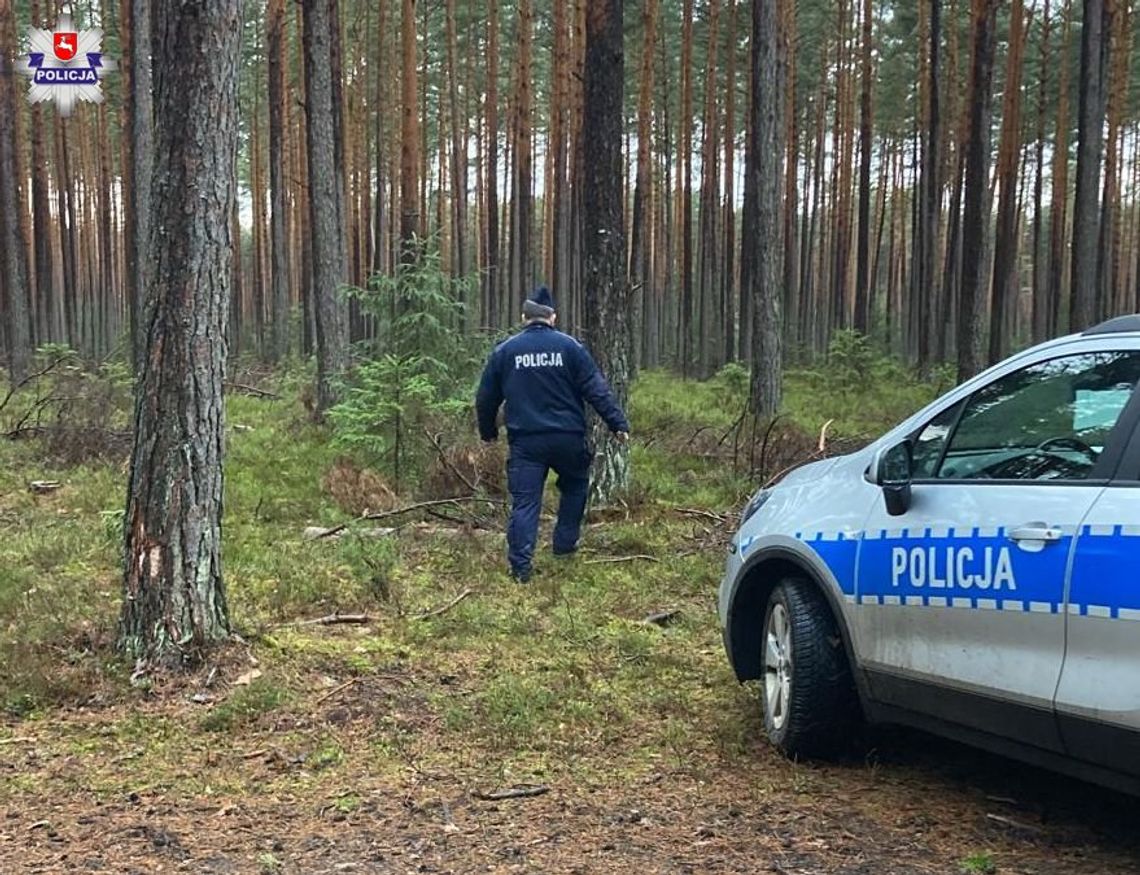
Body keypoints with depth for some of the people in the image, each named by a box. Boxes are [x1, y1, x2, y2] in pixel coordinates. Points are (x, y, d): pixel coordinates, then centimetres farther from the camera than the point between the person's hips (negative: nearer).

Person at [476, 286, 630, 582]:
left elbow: (486, 399, 10)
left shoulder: (504, 351, 4)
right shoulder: (570, 347, -1)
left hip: (525, 441, 0)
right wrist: (619, 423, -2)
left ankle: (520, 566, -3)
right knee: (575, 486, 24)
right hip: (568, 439, 0)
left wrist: (488, 431, 25)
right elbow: (597, 390, -5)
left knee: (524, 502, 2)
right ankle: (565, 543, 26)